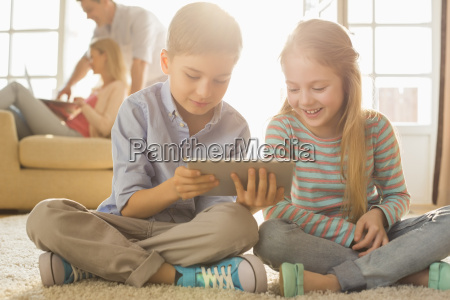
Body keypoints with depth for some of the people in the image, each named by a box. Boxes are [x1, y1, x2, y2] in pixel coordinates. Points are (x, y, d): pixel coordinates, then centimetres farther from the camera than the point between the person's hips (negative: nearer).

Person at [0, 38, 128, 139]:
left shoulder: (118, 88, 1)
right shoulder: (99, 89, 28)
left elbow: (105, 127, -12)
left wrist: (84, 105, -3)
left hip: (71, 136, -9)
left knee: (16, 88, -10)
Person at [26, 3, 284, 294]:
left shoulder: (236, 128, -1)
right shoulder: (139, 110, -7)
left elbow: (220, 220, -3)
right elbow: (128, 207, -9)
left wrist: (245, 204, -28)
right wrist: (172, 190, -30)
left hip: (192, 236, 1)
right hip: (131, 227, -1)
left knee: (240, 225, -32)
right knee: (45, 215, -25)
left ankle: (90, 261, -24)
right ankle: (181, 275, -28)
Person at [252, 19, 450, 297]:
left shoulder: (376, 127, -7)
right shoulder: (282, 129, -10)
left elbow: (397, 194, 5)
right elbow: (273, 206, -18)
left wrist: (379, 214, -20)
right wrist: (350, 233, -25)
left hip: (367, 237, 2)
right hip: (313, 242, -1)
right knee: (269, 235, -34)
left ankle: (332, 281, -30)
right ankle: (414, 273, -28)